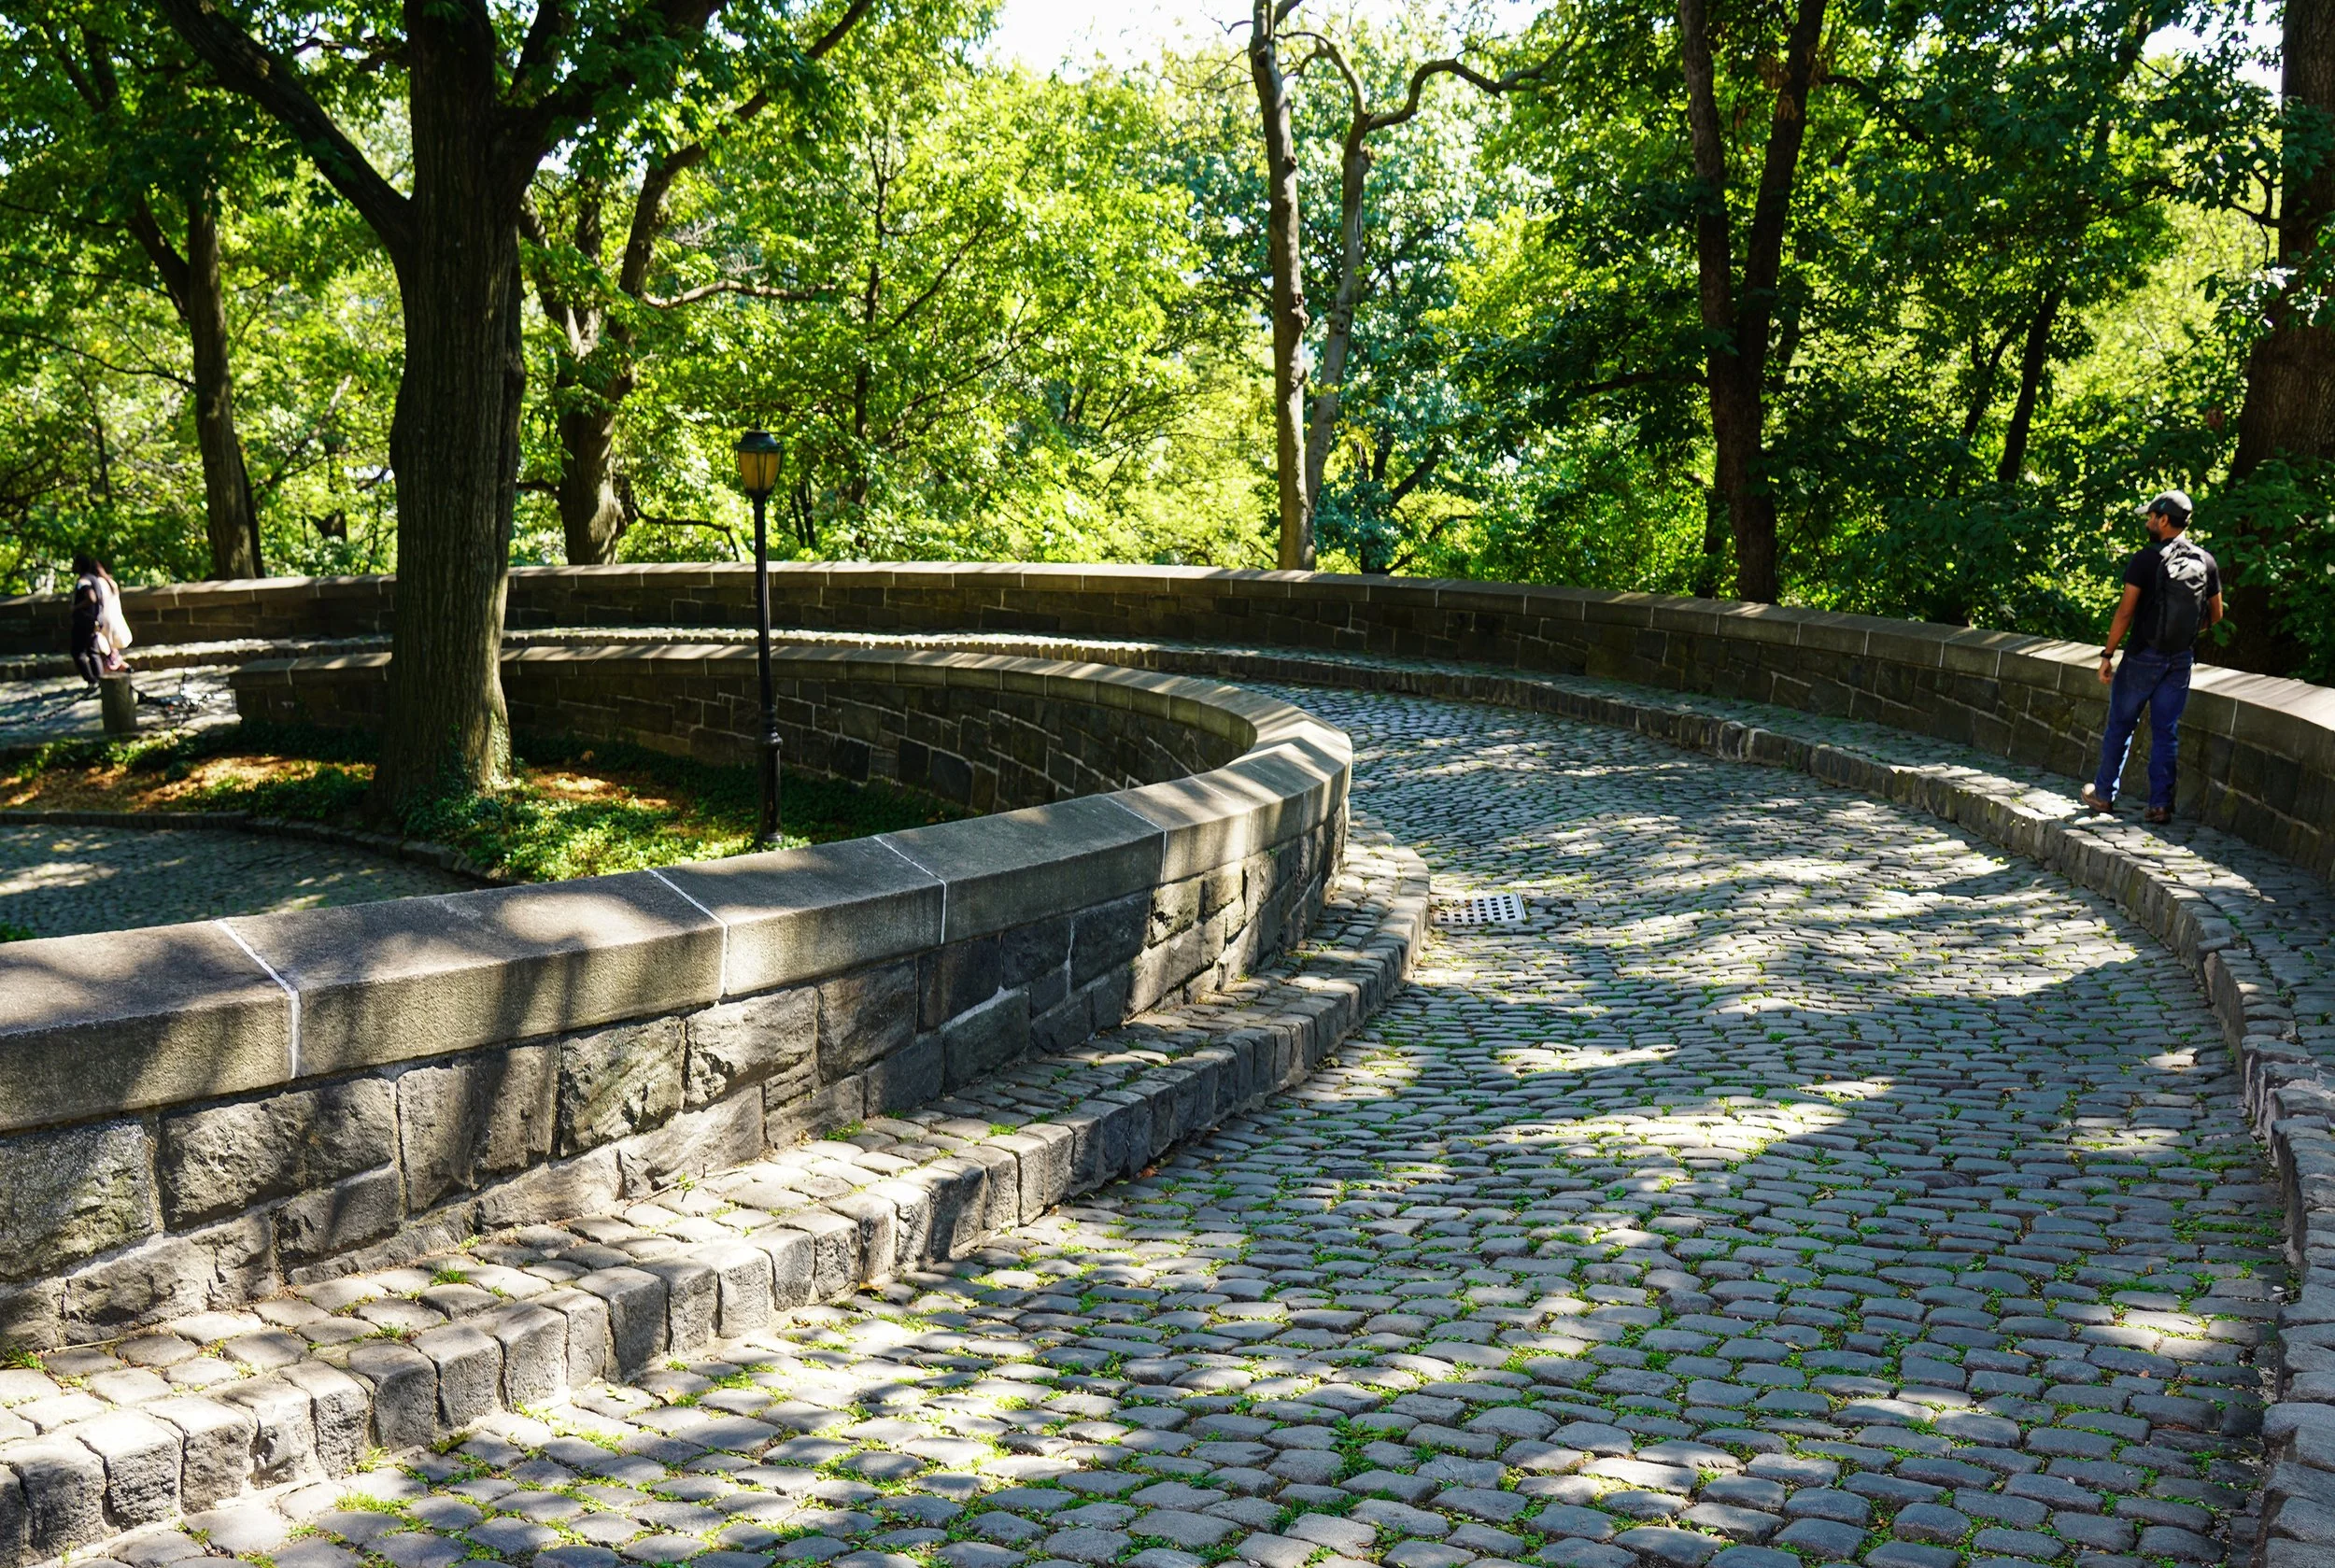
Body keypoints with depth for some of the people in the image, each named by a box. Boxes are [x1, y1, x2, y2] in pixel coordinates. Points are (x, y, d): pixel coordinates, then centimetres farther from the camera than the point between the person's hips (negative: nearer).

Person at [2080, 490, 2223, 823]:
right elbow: (2215, 615, 9)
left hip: (2145, 655, -4)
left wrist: (2108, 654, -10)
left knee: (2121, 724, 10)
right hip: (2182, 658, 4)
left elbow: (2125, 612, -16)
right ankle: (2160, 805, 7)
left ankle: (2103, 794, 20)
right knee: (2166, 731, 8)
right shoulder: (2206, 562, 2)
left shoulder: (2146, 559, -13)